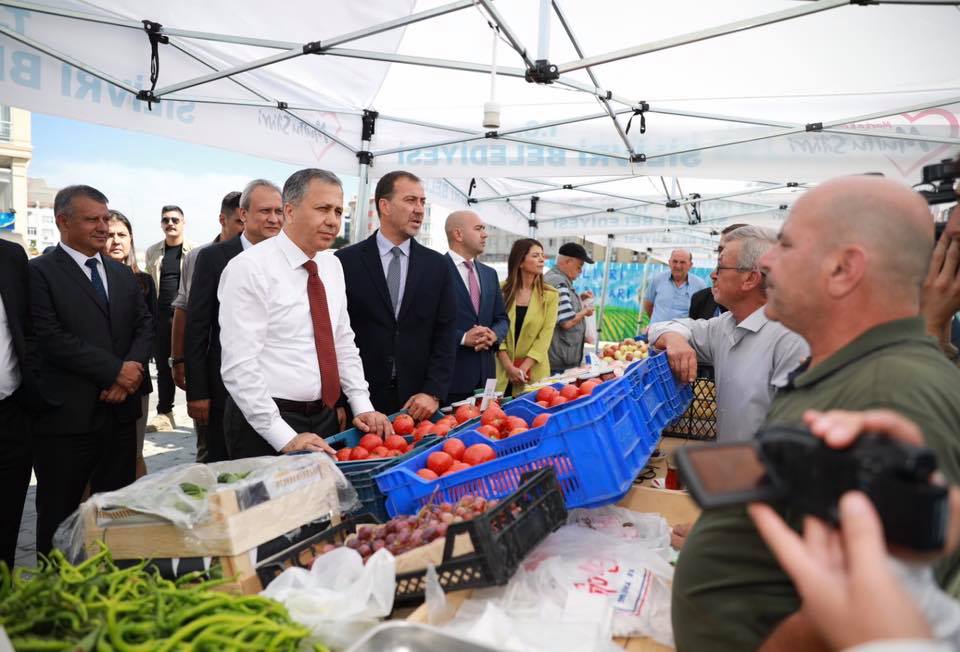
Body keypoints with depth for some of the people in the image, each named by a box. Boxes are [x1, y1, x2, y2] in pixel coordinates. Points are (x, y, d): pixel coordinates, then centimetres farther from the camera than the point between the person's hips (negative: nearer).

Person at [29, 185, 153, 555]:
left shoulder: (123, 275, 15)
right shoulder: (39, 272, -5)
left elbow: (145, 326, 9)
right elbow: (51, 338, -15)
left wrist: (131, 372, -9)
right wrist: (115, 370, -15)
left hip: (120, 411, 6)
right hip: (66, 415, -5)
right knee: (59, 515, 8)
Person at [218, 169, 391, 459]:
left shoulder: (333, 266, 6)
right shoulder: (249, 268, -15)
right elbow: (239, 366, -19)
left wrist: (362, 406, 2)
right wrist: (285, 437, -21)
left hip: (325, 417, 7)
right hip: (265, 426, -7)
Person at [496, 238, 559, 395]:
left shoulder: (550, 295, 0)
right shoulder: (502, 290, 0)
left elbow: (545, 336, -5)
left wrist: (523, 368, -14)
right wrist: (509, 367, -13)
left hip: (533, 372, 0)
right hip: (502, 370, 0)